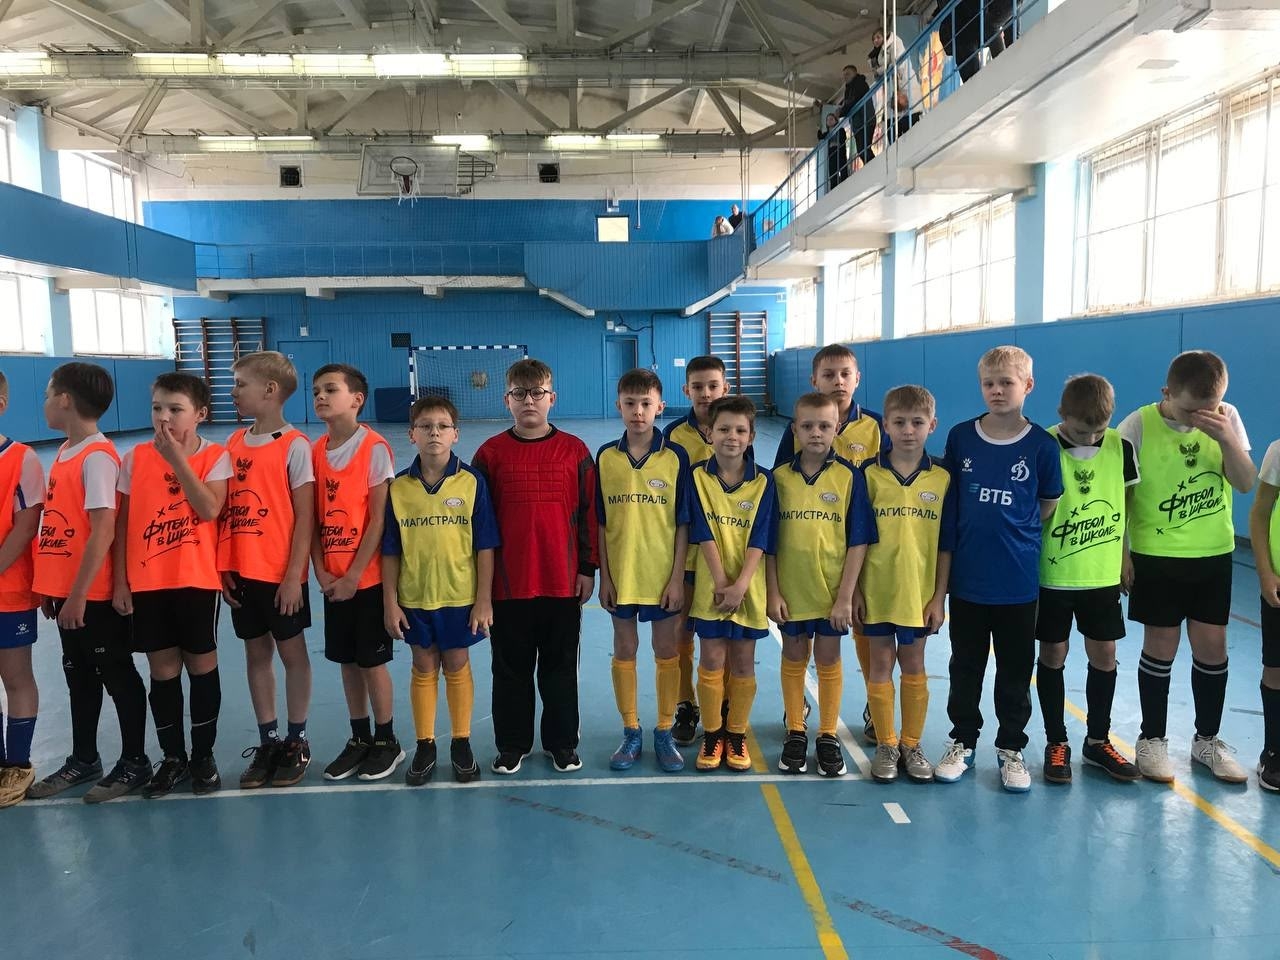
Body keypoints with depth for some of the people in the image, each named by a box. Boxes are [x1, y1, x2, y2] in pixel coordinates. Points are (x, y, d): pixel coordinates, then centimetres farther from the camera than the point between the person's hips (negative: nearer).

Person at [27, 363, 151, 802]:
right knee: (79, 677, 18)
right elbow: (58, 522, 14)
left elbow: (103, 531, -21)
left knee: (117, 677, 4)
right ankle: (83, 760, 32)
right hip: (64, 589, 9)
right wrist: (49, 586, 13)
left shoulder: (97, 457, -18)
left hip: (93, 594, -9)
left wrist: (79, 594, -20)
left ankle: (134, 763, 17)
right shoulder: (65, 453, 10)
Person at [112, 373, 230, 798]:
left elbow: (210, 509, -20)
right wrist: (120, 581, 2)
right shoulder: (136, 459, 2)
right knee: (162, 671, 10)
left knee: (202, 666, 7)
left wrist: (177, 458, -20)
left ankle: (203, 755, 22)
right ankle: (172, 758, 24)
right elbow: (122, 524, 4)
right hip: (147, 583, 2)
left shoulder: (215, 456, -4)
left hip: (197, 580, -2)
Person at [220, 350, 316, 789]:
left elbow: (304, 518, -12)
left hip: (280, 574, -6)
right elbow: (225, 510, 9)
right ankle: (267, 742, 26)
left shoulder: (294, 446, -11)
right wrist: (222, 567, 4)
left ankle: (296, 741, 21)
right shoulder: (234, 444, 7)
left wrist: (295, 575, -14)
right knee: (256, 654, 13)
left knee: (292, 652, 7)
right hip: (240, 572, 6)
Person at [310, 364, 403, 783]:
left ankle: (386, 742, 20)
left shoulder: (374, 448, -11)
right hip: (332, 580, 5)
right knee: (347, 660, 14)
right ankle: (359, 739, 29)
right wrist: (322, 574, -4)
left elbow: (379, 519, -13)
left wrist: (354, 576, -14)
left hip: (367, 577, -5)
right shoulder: (315, 452, 5)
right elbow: (314, 520, 5)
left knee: (372, 661, 4)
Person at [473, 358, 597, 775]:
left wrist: (587, 568, 1)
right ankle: (512, 745, 27)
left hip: (564, 581, 0)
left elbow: (588, 514, 3)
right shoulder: (490, 453, 0)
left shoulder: (575, 451, 0)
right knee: (511, 667, 12)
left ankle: (561, 742, 27)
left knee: (560, 666, 11)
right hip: (508, 584, 0)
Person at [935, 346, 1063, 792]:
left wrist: (1015, 532, 1)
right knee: (965, 667, 14)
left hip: (1018, 579, -1)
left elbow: (1048, 505, 5)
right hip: (966, 575, 1)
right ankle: (962, 741, 30)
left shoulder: (1042, 445, -6)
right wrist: (976, 530, 4)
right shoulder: (961, 437, -2)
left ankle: (1011, 748, 29)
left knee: (1015, 670, 12)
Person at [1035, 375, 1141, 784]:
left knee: (1104, 654, 10)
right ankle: (1056, 743, 22)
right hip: (1052, 575, -3)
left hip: (1103, 575, 3)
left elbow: (1130, 503, 9)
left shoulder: (1121, 447, -2)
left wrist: (1127, 555, 7)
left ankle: (1098, 741, 28)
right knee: (1053, 655, 7)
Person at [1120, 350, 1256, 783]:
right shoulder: (1139, 425, -14)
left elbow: (1245, 484, -6)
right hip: (1156, 554, -3)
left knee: (1212, 645, 8)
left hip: (1214, 553, 3)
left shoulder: (1226, 418, -4)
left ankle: (1207, 739, 25)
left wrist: (1225, 437, -21)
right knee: (1161, 645, 3)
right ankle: (1152, 739, 18)